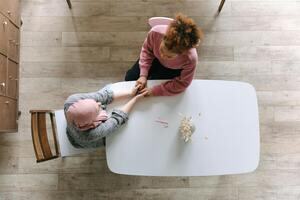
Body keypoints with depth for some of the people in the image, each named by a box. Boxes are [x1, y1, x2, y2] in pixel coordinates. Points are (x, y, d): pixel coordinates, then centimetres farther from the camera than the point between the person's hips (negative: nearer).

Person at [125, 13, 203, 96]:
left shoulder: (190, 59, -45)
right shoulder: (155, 32, -41)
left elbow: (182, 83, -25)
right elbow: (147, 50, -16)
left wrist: (154, 91, -29)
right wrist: (143, 75, -23)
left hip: (172, 70, -2)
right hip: (156, 58, 3)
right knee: (129, 78, 12)